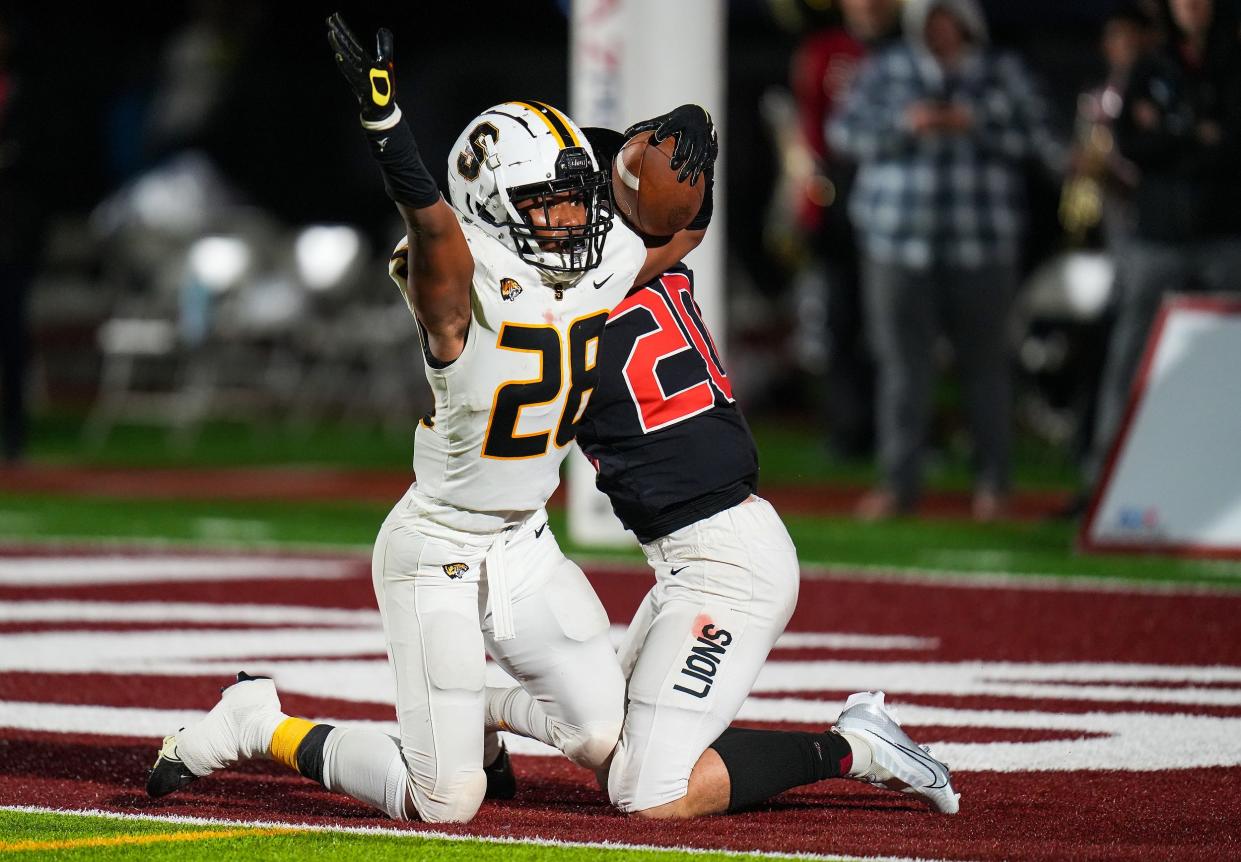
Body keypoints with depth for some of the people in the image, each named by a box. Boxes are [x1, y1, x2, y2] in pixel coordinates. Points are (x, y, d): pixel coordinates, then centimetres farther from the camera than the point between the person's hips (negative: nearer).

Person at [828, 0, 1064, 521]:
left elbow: (1037, 137, 0)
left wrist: (974, 124, -13)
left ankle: (992, 483, 9)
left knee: (984, 361, 1)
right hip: (897, 242, 1)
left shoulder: (1002, 74, 8)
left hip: (979, 247, -1)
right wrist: (904, 124, -12)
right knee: (903, 362, -1)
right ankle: (898, 483, 4)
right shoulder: (885, 71, 10)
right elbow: (845, 131, 3)